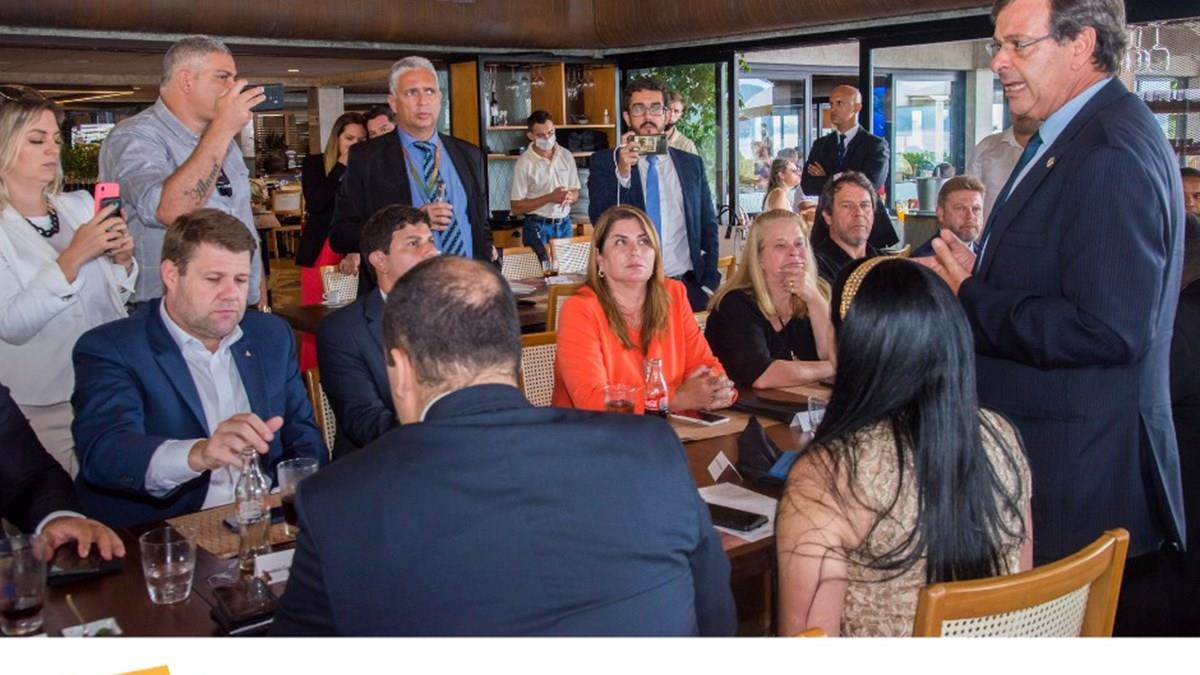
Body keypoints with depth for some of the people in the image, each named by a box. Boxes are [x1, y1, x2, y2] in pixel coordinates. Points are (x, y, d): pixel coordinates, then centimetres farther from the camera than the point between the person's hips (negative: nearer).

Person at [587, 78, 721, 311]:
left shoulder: (692, 164, 10)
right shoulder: (605, 162, 3)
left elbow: (708, 227, 13)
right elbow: (599, 221, -8)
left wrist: (709, 285, 4)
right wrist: (622, 173, -21)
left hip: (688, 285, 2)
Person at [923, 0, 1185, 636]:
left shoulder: (1113, 153, -20)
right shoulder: (1066, 137, 12)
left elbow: (1110, 330, -26)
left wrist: (971, 300, -18)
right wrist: (980, 277, 1)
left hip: (1081, 478, -10)